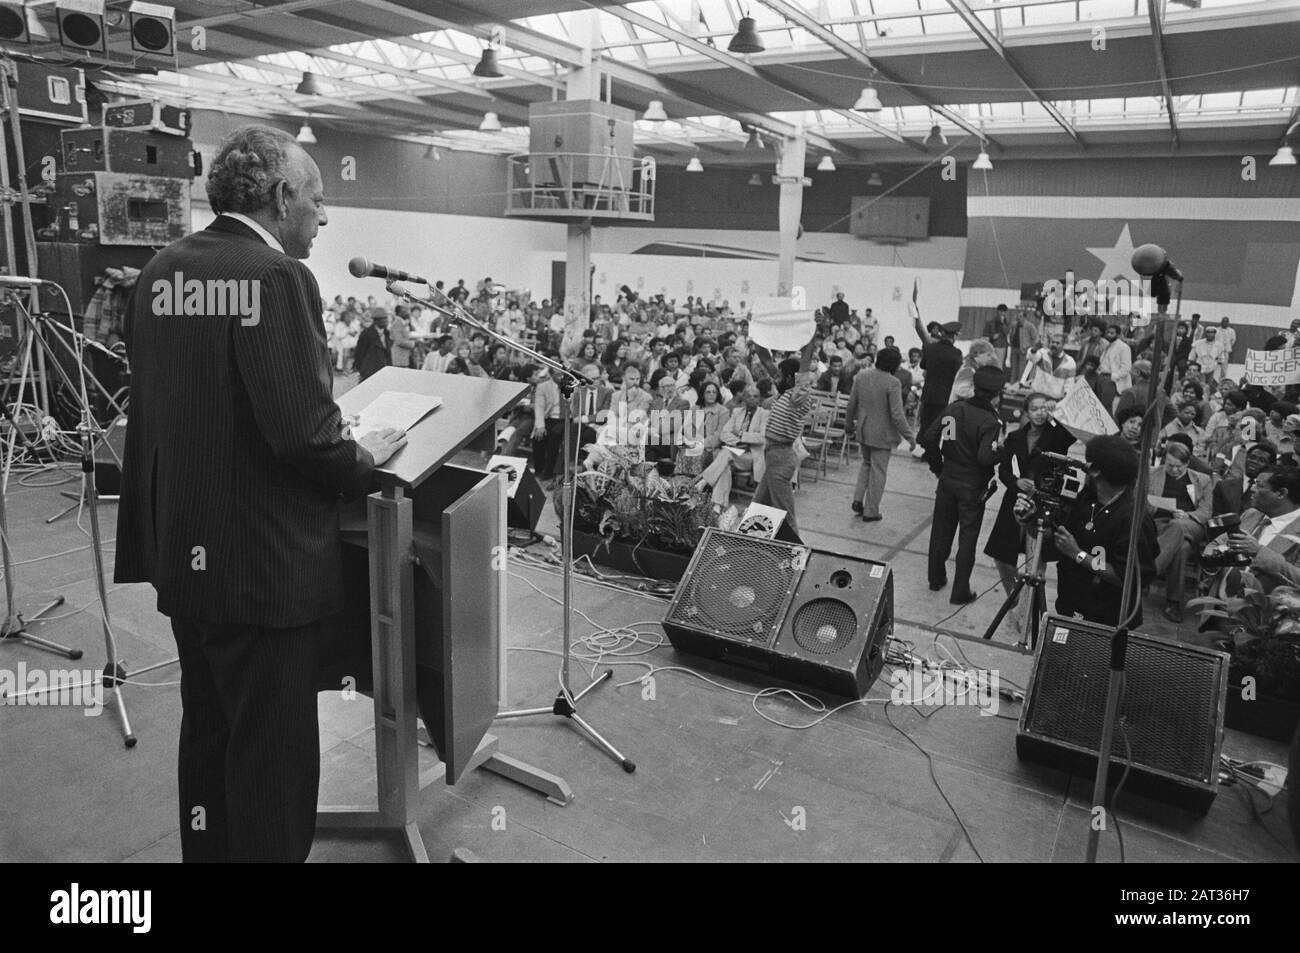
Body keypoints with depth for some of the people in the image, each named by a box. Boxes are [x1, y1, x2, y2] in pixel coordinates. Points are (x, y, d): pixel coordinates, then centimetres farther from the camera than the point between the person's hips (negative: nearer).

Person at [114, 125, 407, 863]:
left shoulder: (162, 269, 7)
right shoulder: (276, 275, -19)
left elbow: (175, 405, 13)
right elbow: (304, 434, -25)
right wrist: (365, 460, -5)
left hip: (183, 552, 9)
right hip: (263, 562, -9)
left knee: (208, 732, 23)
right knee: (274, 750, 8)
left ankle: (208, 849, 41)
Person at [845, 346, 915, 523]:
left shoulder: (861, 376, -2)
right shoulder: (892, 383, -20)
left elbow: (851, 404, 7)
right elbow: (897, 415, -21)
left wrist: (849, 423, 23)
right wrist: (909, 436, -13)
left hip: (863, 430, 6)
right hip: (882, 434, -6)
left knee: (866, 463, 26)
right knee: (878, 471, 6)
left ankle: (858, 500, 17)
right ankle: (870, 511, 14)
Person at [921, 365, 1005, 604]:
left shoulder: (954, 408, -2)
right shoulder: (990, 421, -18)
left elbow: (928, 438, -1)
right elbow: (985, 457, -27)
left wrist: (938, 466, 9)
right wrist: (1001, 451, -7)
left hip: (947, 479, 5)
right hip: (973, 487, -5)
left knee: (941, 530, 17)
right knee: (968, 537, 6)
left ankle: (936, 579, 31)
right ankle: (960, 591, 11)